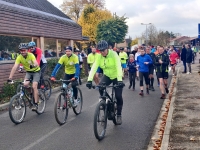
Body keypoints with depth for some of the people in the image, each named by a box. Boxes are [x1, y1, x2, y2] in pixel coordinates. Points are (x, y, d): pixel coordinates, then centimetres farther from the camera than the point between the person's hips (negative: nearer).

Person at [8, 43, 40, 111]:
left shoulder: (31, 55, -26)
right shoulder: (19, 57, -17)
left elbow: (36, 63, -43)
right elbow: (14, 67, -26)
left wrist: (33, 66, -67)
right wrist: (10, 78, -35)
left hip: (36, 71, -3)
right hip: (28, 72, 4)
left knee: (34, 86, -20)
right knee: (25, 84, -21)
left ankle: (36, 104, -11)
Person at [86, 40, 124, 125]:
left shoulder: (114, 54, -24)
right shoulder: (99, 57, -13)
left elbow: (118, 67, -34)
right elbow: (94, 68, -23)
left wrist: (119, 80, -47)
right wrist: (89, 80, -37)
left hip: (116, 76, -3)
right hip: (107, 76, 3)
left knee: (118, 96, -9)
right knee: (100, 87, -26)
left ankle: (119, 115, 11)